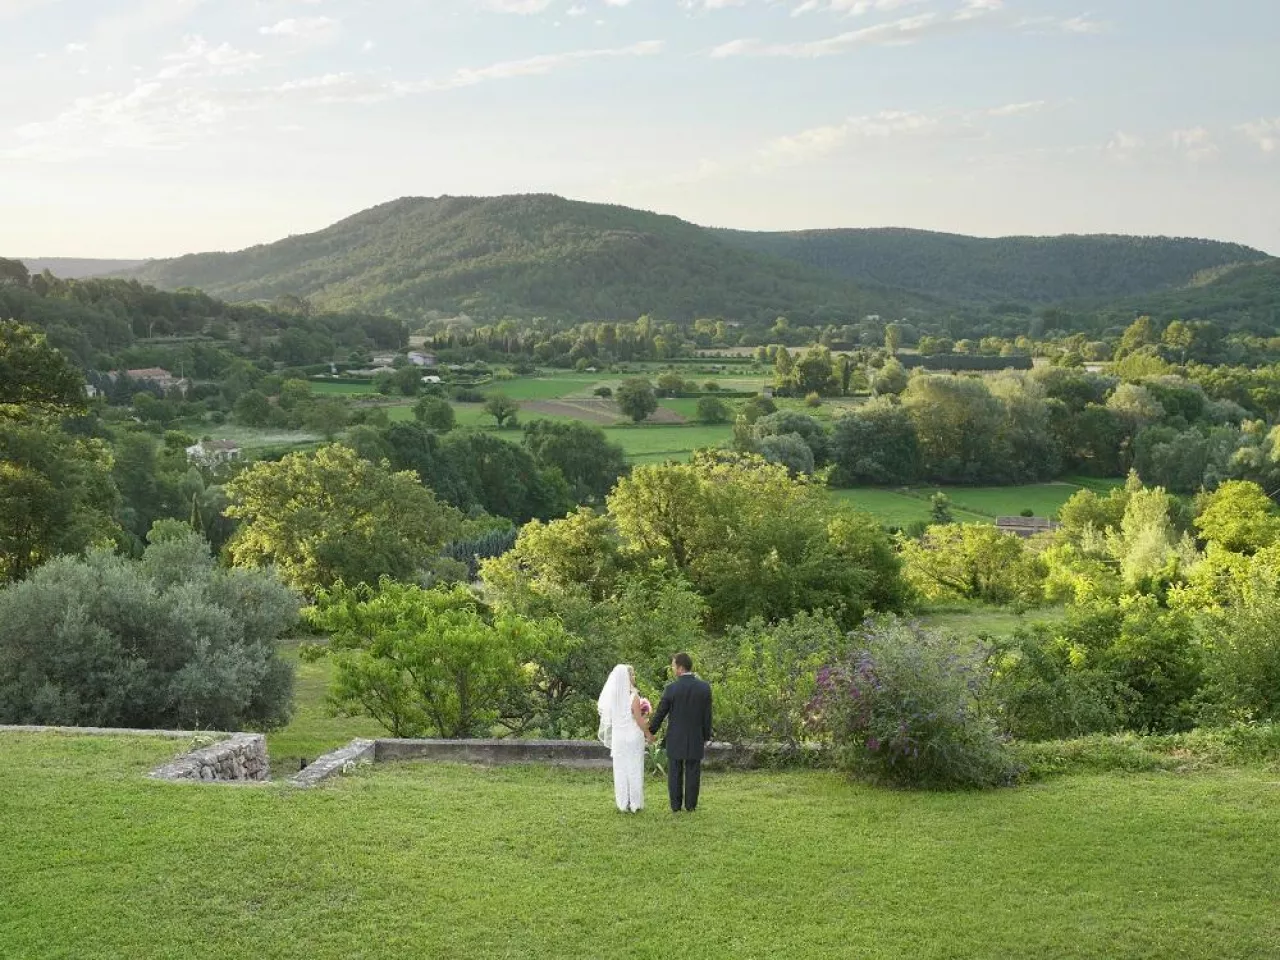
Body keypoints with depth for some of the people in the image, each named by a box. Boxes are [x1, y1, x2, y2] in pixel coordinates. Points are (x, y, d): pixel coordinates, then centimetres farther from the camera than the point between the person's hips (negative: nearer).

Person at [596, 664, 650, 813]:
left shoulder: (612, 696, -1)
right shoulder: (633, 696, -16)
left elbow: (609, 717, 6)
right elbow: (639, 720, -12)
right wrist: (648, 734, 1)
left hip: (618, 736, 5)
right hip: (633, 736, -5)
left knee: (620, 769, 11)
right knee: (634, 769, 5)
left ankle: (623, 803, 15)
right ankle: (635, 803, 9)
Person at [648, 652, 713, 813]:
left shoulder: (671, 688, -13)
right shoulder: (704, 687, -7)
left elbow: (660, 713, -5)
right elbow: (707, 716, -2)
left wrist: (650, 731, 11)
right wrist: (706, 738, 9)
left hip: (675, 738, -1)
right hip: (696, 738, 1)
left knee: (675, 772, 8)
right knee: (693, 772, 8)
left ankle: (675, 805, 12)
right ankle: (691, 805, 12)